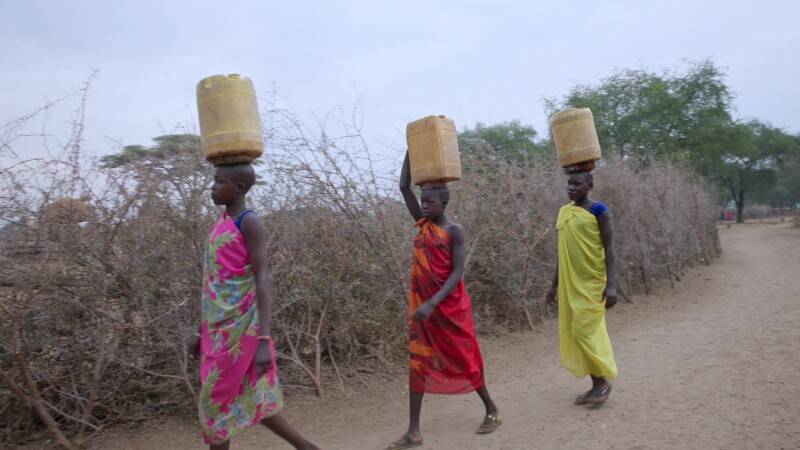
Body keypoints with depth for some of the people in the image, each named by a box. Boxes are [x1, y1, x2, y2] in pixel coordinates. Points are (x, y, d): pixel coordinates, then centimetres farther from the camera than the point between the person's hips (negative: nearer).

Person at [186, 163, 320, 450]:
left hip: (240, 328, -8)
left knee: (215, 402, 2)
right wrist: (201, 333, 17)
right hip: (219, 329, 8)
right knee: (253, 400, 13)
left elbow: (262, 281, -17)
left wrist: (264, 340, -23)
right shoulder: (220, 225, 14)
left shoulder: (248, 222, -11)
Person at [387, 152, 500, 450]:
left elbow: (458, 273, -17)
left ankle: (491, 410, 30)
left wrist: (432, 303, -27)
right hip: (421, 306, 6)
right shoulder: (422, 224, 7)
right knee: (418, 364, 3)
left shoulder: (454, 231, -9)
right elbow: (404, 187, 4)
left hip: (450, 307, -6)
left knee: (464, 360, 7)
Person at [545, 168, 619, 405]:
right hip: (571, 283, 7)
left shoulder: (598, 210, -8)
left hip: (593, 282, -7)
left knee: (585, 331, -8)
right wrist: (554, 285, 15)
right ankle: (596, 384, 20)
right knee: (575, 334, 8)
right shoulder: (564, 212, 9)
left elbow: (609, 247, -10)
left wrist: (611, 284, -19)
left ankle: (603, 380, 11)